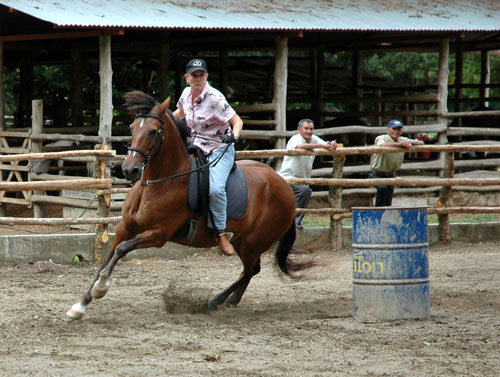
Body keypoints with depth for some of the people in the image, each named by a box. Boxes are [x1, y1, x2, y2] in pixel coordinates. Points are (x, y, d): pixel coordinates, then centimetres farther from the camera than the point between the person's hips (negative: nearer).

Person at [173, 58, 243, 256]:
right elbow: (180, 113, 26)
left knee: (215, 189, -30)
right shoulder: (186, 94, 3)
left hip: (220, 151, -7)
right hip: (196, 149, 7)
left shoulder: (215, 98, -18)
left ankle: (222, 233, -19)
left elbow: (237, 121, -18)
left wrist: (233, 136, -37)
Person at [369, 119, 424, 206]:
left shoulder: (402, 140, -3)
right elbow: (383, 145, -46)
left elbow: (421, 143, 1)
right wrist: (401, 144, -51)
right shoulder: (381, 138, -21)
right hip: (376, 174, -6)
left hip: (389, 175, 6)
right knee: (383, 188, -34)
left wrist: (410, 143, -22)